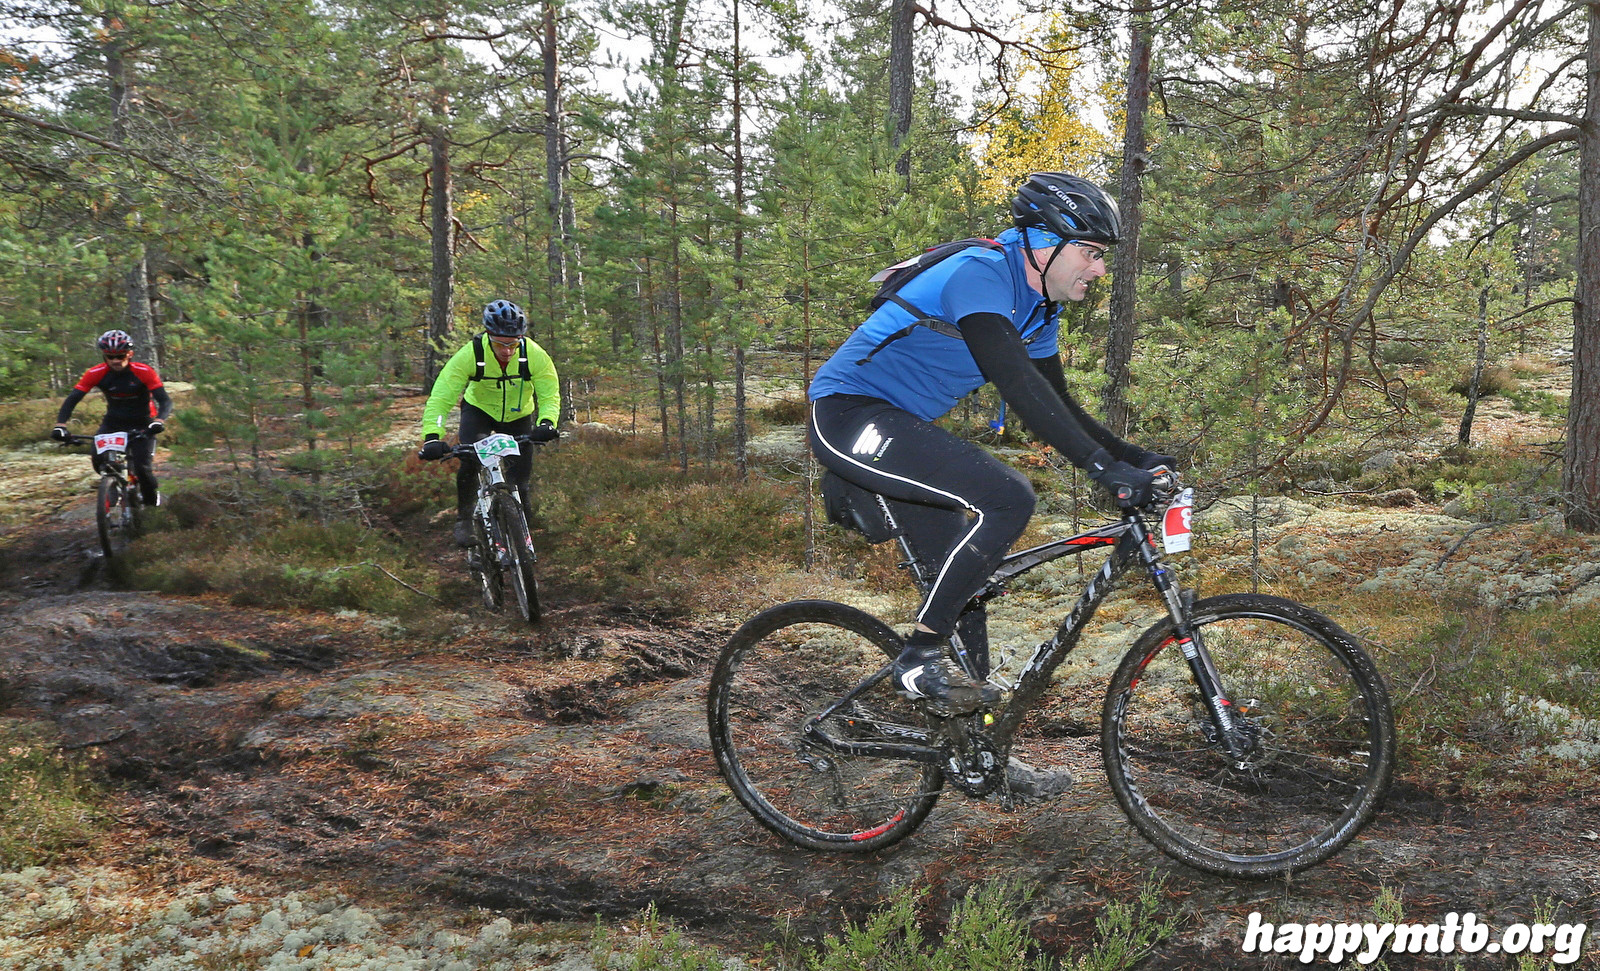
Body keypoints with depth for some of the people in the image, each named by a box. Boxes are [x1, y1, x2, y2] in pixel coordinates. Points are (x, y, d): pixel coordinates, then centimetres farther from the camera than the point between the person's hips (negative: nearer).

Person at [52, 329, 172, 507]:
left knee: (142, 467, -17)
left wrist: (159, 421, -47)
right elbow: (72, 399, -16)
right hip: (113, 422, 3)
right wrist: (60, 425, -32)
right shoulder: (96, 373, -16)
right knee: (99, 461, -19)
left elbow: (165, 400, -27)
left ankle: (152, 500, 12)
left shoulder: (144, 372, -22)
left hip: (142, 424, -2)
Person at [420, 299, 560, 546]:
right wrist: (432, 436, -47)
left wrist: (547, 422, -47)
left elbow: (550, 395, -25)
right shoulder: (470, 354, -31)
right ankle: (464, 519, -3)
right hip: (479, 409, -1)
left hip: (518, 415, 1)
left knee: (520, 475, -3)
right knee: (469, 461, -25)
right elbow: (441, 396, -33)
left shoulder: (535, 355, -27)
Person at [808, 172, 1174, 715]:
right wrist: (1104, 466, -36)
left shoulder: (1037, 307, 11)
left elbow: (1057, 405, 15)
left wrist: (1133, 457, 2)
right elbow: (1017, 383, -32)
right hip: (850, 415, -10)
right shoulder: (981, 273, -20)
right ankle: (919, 660, -15)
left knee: (964, 578, 12)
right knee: (1007, 498, -25)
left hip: (895, 425, 10)